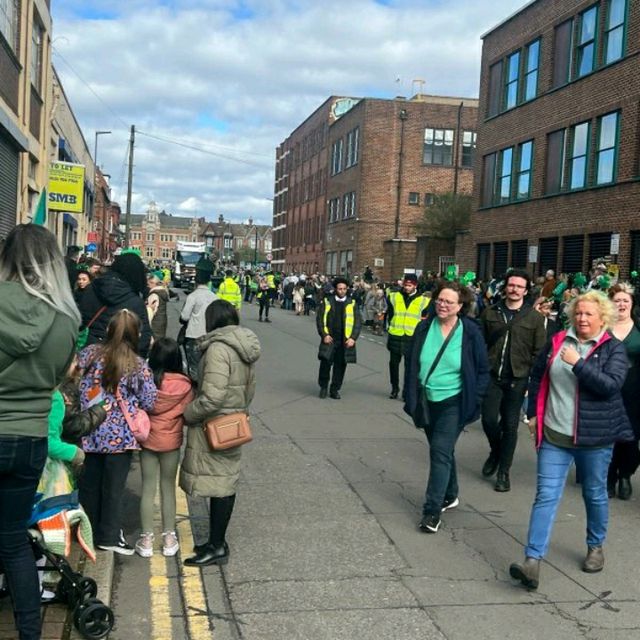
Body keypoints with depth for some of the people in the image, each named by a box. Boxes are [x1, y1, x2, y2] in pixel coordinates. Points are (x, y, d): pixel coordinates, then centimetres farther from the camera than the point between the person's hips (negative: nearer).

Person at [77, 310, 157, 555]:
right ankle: (109, 536, 14)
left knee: (89, 484, 16)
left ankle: (88, 532, 29)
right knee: (113, 487, 8)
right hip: (120, 435, -3)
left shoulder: (89, 354, -3)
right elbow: (150, 401, -7)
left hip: (89, 432, 3)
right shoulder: (137, 365, -11)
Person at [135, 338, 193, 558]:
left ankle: (147, 539, 15)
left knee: (148, 489, 10)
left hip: (148, 441, 0)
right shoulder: (184, 385, -13)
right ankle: (169, 538, 20)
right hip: (172, 442, 0)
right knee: (168, 488, 13)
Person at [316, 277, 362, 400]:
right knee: (326, 362, -9)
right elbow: (320, 319, 5)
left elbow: (357, 322, 5)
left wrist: (353, 338, -5)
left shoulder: (352, 303, 6)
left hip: (345, 340, 1)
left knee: (340, 366, 3)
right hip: (329, 339, -1)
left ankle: (335, 389, 17)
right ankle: (323, 387, 12)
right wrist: (324, 335, -5)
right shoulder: (327, 301, 5)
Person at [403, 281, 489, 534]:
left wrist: (474, 400, -7)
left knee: (440, 452, -10)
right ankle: (450, 496, 37)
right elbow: (411, 364, 6)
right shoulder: (425, 328, -1)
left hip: (454, 403, -4)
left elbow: (482, 370, -2)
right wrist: (410, 397, 3)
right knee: (442, 450, 18)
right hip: (427, 401, 4)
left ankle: (432, 511, -5)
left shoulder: (470, 332, -9)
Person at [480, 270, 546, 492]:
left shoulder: (534, 317, -1)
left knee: (510, 425, 5)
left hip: (517, 379, -1)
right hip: (491, 375, 1)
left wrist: (532, 378, -5)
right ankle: (495, 451, 29)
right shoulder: (490, 313, 4)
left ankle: (504, 471, 19)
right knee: (489, 419, -4)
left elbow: (539, 352, 0)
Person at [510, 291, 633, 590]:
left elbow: (611, 385, -19)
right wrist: (534, 414, 10)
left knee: (595, 494, 16)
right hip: (554, 434, 2)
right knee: (546, 496, -4)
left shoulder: (614, 348, -4)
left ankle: (596, 547, 39)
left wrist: (578, 363, -23)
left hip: (594, 436, -1)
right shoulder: (558, 341, 4)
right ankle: (532, 561, -6)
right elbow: (538, 377, 12)